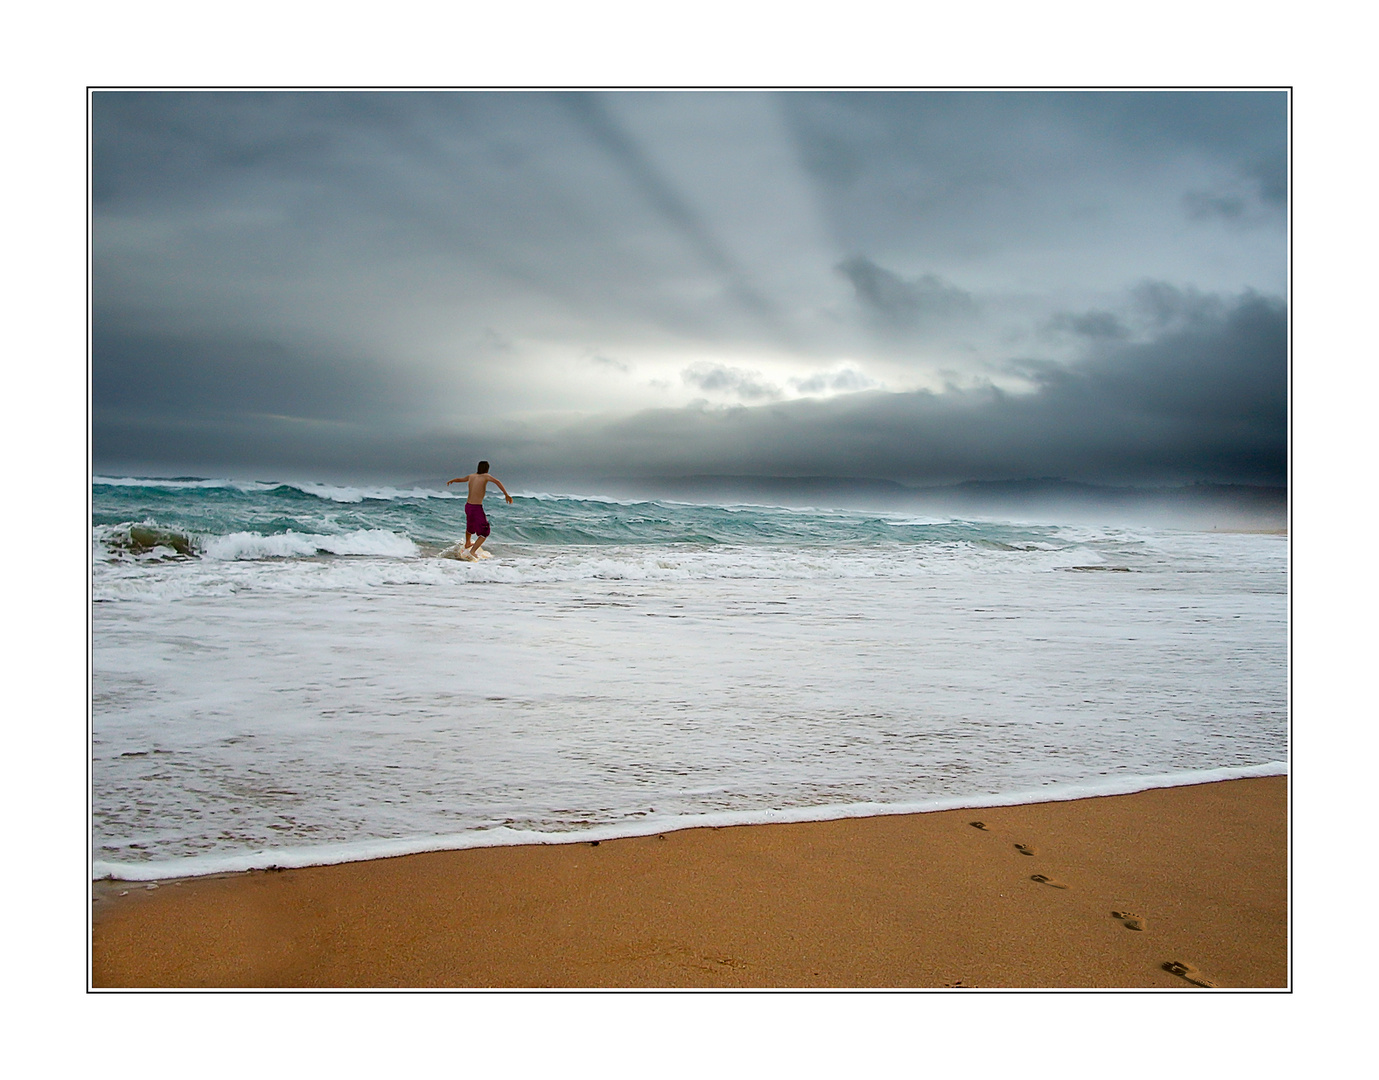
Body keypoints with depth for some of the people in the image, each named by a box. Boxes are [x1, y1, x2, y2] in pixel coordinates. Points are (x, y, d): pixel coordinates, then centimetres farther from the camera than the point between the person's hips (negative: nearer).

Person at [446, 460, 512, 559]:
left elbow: (459, 479, 29)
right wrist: (506, 495, -27)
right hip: (477, 508, -7)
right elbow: (497, 481, -25)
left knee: (470, 526, 34)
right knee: (484, 533, 0)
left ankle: (467, 544, 58)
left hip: (468, 506, 7)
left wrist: (450, 481, 51)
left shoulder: (471, 476, 11)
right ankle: (472, 551, -16)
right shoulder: (485, 476, -6)